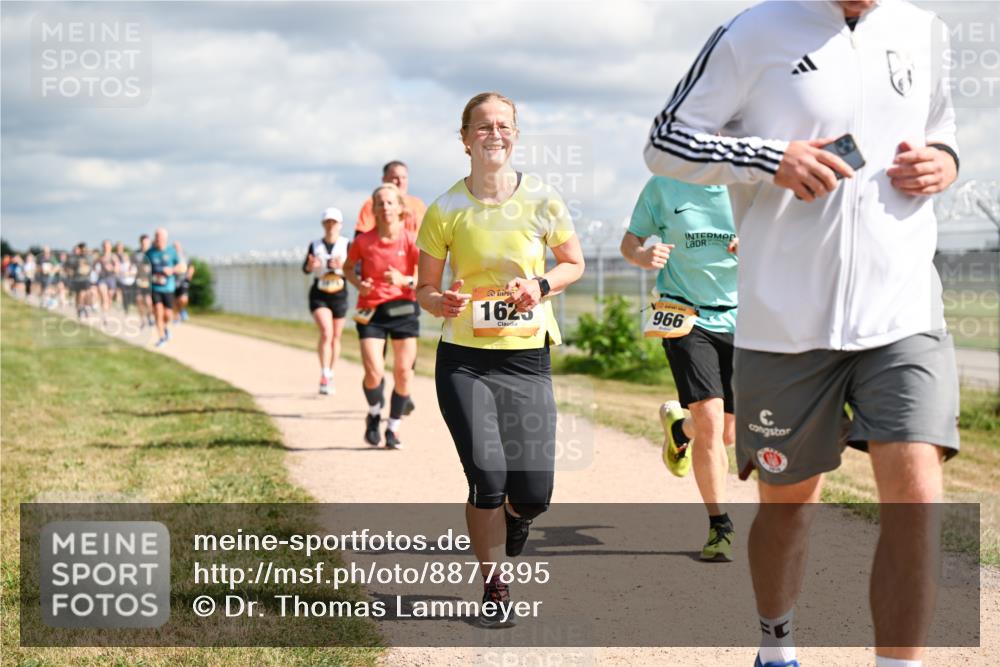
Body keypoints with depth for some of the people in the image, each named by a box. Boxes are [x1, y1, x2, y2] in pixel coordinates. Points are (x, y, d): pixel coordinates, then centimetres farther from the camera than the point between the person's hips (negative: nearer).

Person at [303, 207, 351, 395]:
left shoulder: (347, 245, -3)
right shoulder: (315, 245, 1)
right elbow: (305, 269, -2)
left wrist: (342, 266, -29)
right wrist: (310, 265, -25)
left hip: (340, 295, 1)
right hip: (319, 295, -1)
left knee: (336, 337, 10)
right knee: (326, 333, -18)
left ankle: (330, 377, 24)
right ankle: (324, 376, -19)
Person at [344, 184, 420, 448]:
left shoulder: (410, 240, -7)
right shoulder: (363, 242, -5)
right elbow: (348, 268, 13)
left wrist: (405, 280, -23)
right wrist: (358, 283, -6)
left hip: (403, 309, 0)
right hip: (371, 311, 0)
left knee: (403, 372, -1)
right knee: (374, 373, -12)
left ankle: (393, 428, 18)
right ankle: (374, 415, 19)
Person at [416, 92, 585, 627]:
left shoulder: (541, 201, -2)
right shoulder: (445, 210, -3)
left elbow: (574, 263, 11)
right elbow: (425, 287, 5)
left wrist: (541, 285, -9)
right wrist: (440, 303, -18)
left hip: (527, 357, 1)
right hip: (464, 360, -1)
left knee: (533, 493, -1)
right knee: (487, 479, -10)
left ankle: (510, 521, 39)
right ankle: (493, 587, 12)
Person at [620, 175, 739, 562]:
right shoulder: (664, 185, 0)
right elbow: (630, 241, 9)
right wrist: (643, 256, -15)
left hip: (739, 321, 3)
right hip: (687, 319, -3)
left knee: (727, 434, 8)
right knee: (710, 418, -18)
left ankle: (678, 427, 44)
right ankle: (720, 526, -4)